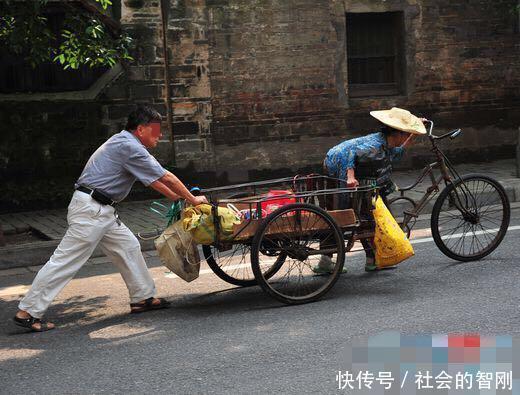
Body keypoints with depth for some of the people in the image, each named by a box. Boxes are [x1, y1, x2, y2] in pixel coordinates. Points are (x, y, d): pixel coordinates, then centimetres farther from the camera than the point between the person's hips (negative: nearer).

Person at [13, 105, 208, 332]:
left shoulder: (125, 143, 18)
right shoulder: (129, 147, -15)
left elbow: (152, 179, 25)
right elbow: (165, 178, -12)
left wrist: (177, 198, 25)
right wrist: (192, 199, -2)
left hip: (103, 211, 11)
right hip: (90, 210, -11)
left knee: (128, 247, 13)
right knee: (67, 260, -8)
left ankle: (142, 298, 22)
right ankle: (28, 312, -3)